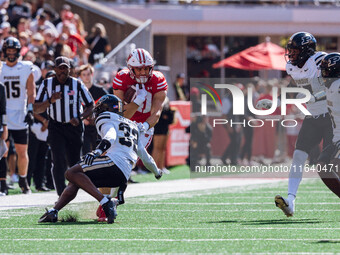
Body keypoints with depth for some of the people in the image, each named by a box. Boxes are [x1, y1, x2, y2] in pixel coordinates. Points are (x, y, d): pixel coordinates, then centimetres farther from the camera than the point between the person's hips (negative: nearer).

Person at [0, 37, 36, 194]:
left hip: (20, 117, 0)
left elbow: (31, 93, 6)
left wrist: (30, 110, -5)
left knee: (22, 152, 5)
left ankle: (23, 181, 22)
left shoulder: (26, 69, 5)